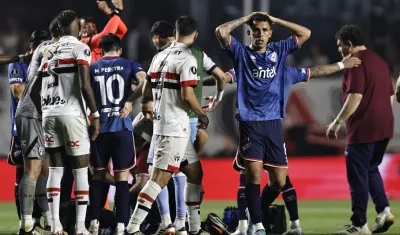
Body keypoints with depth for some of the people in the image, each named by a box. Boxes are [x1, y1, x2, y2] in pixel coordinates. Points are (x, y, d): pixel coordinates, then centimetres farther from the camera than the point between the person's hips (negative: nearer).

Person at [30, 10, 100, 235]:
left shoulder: (49, 52, 17)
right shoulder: (80, 48, -3)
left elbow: (35, 91, 18)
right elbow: (85, 85, -13)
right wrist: (95, 115, -8)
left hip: (49, 114, 6)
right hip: (71, 114, -6)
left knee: (55, 169, 10)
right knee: (80, 170, -1)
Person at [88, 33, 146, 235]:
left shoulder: (92, 67, 9)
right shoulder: (129, 65, 4)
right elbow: (144, 82, -15)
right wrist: (130, 100, -5)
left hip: (99, 127, 2)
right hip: (122, 127, -2)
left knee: (98, 175, 14)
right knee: (122, 176, 2)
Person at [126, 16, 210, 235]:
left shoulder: (160, 56, 12)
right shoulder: (187, 59, -12)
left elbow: (147, 90, 19)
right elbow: (187, 95, -20)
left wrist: (147, 105, 40)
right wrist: (202, 114, -3)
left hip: (161, 123, 9)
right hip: (176, 127, -9)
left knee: (195, 173, 17)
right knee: (160, 178, -11)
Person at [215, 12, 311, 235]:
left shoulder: (279, 51, 13)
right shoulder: (241, 52, 3)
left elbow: (305, 33, 13)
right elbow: (221, 32, -11)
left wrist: (275, 19, 10)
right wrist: (245, 19, 1)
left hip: (274, 122, 4)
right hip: (249, 122, -4)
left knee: (279, 181, 3)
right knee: (254, 174, -15)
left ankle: (256, 213, 26)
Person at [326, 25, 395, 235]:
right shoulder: (379, 61, 15)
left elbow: (355, 97, -21)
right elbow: (390, 96, 19)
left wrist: (337, 122, -17)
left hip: (362, 129, -9)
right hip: (384, 127, 9)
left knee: (358, 176, -2)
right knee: (371, 170, 21)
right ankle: (384, 210, 6)